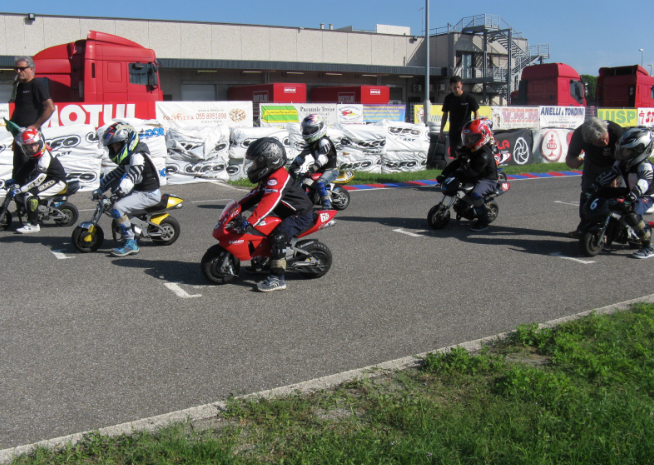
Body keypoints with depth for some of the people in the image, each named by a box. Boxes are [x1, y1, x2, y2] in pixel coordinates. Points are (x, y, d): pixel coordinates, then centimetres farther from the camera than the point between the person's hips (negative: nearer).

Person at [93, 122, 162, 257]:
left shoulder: (137, 156, -18)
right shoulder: (128, 158, 15)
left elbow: (131, 177, -32)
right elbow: (115, 174, 19)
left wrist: (118, 193, -41)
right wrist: (100, 189, 11)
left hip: (149, 194, -11)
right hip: (139, 190, 11)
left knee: (118, 208, -25)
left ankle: (131, 244, -20)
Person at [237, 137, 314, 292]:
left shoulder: (276, 178, -26)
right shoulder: (268, 177, 10)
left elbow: (268, 203, -37)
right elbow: (256, 194, 18)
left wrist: (249, 222, -42)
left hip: (300, 215, -12)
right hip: (289, 213, 12)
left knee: (278, 238, -27)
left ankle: (277, 279, -25)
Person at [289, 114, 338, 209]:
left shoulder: (324, 141, -18)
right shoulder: (311, 144, 13)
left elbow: (323, 156, -35)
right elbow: (302, 155, 11)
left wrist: (315, 166, -52)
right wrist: (294, 166, -2)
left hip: (331, 170, -10)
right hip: (320, 170, 10)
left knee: (320, 183, -36)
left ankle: (327, 205, -32)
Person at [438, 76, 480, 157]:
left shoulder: (469, 98, -5)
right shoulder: (448, 98, 5)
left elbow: (476, 112, 1)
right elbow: (445, 114, 14)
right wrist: (441, 131, 11)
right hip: (453, 131, 4)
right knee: (453, 154, 6)